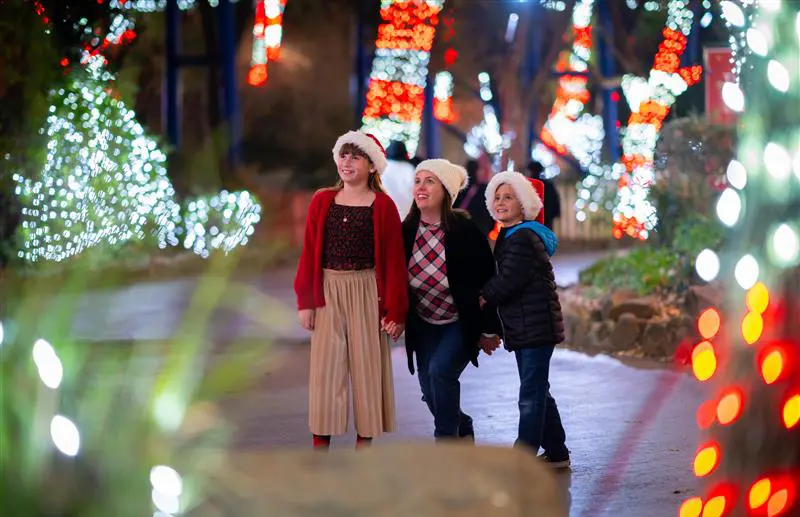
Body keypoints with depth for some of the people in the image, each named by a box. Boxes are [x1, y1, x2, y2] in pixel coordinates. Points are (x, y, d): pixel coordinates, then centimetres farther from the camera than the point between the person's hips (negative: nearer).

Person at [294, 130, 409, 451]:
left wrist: (395, 311, -6)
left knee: (366, 365, 2)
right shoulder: (322, 202, 6)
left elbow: (394, 260, -2)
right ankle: (320, 444, 7)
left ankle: (364, 443, 11)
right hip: (328, 293, 2)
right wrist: (305, 301, 0)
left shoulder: (383, 206, -1)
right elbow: (309, 253, 6)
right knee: (325, 368, 2)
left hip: (367, 292, -2)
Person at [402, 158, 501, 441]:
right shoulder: (407, 231, -7)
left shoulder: (465, 230, -18)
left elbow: (486, 282, -13)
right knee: (430, 392, 4)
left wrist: (489, 330, -11)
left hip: (463, 323, -5)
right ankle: (463, 431, 32)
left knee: (441, 369, -25)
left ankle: (446, 440, -11)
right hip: (424, 325, 5)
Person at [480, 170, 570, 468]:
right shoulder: (510, 237, 18)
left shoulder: (523, 238, -15)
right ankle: (556, 452, 25)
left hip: (536, 326, -11)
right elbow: (504, 281, 20)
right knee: (537, 391, 16)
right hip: (524, 329, 11)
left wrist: (481, 298, -7)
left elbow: (507, 282, -20)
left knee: (531, 394, -9)